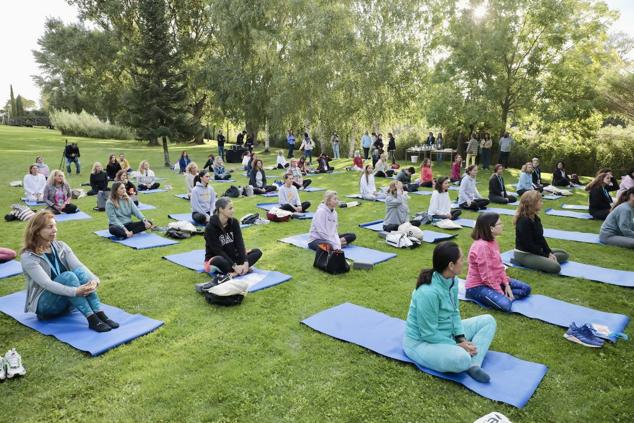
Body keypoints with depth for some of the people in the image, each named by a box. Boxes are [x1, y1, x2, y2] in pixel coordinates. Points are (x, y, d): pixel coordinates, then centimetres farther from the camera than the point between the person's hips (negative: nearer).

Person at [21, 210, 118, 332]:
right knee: (68, 276, -32)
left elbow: (79, 266, -12)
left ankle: (100, 315, -35)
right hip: (44, 304, -5)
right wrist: (75, 291, -41)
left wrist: (94, 279, -33)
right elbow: (46, 284, -27)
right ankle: (92, 319, -37)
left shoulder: (61, 246, 2)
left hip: (67, 299, 5)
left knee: (79, 271, -26)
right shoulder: (28, 257, -14)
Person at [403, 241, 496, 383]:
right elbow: (429, 335, -24)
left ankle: (473, 365, -12)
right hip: (421, 342, -10)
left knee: (488, 320, 6)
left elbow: (454, 312, 6)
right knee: (462, 358, -37)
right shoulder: (428, 292, -32)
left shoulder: (452, 280, -6)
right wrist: (457, 346, -16)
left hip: (446, 333, 10)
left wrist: (461, 338, -8)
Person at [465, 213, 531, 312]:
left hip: (495, 281, 10)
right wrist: (501, 293, -17)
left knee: (526, 289, 9)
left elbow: (499, 266, 9)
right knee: (505, 305, -29)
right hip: (478, 286, -10)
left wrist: (506, 284, -1)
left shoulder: (492, 241, 3)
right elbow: (487, 276, -24)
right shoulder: (482, 246, -26)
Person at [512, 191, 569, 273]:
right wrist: (546, 256, -15)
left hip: (536, 250, 10)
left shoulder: (535, 218, 7)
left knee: (564, 255, 18)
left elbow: (540, 238, 9)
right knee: (556, 267, -24)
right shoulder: (524, 221, -22)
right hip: (524, 254, -10)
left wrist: (549, 253, -2)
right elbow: (528, 244, -22)